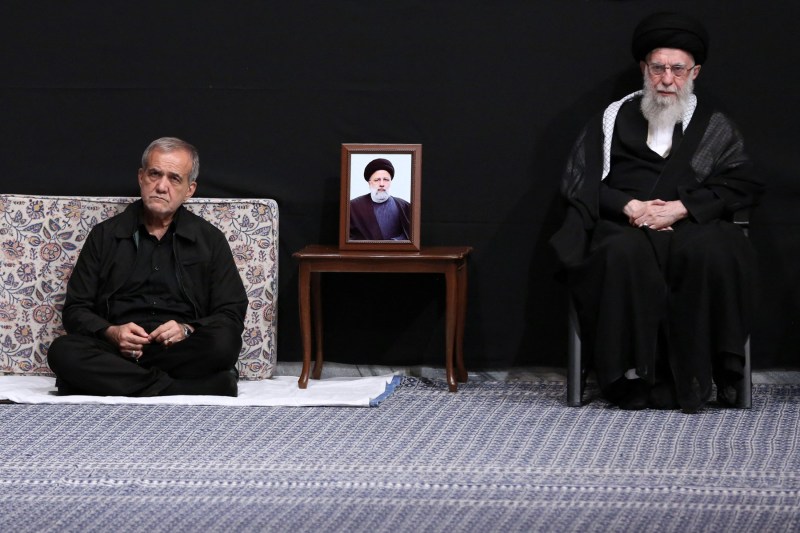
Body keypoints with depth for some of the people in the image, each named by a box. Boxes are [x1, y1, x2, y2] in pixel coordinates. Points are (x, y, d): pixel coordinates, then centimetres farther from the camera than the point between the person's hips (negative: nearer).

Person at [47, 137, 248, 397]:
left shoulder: (210, 239, 15)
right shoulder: (105, 235, 16)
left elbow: (232, 314, 9)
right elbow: (76, 310, 12)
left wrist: (187, 331, -11)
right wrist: (111, 333, -10)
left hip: (183, 351, -1)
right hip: (115, 349, 1)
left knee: (223, 344, -34)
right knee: (62, 351, -32)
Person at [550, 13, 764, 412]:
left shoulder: (714, 126, 17)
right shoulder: (614, 118, 18)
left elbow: (742, 185, 5)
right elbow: (578, 180, 11)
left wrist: (680, 208, -11)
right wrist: (629, 206, -8)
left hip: (691, 224, 0)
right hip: (624, 223, 0)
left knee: (713, 253, -37)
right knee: (625, 254, -38)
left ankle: (695, 375, -32)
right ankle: (633, 374, -35)